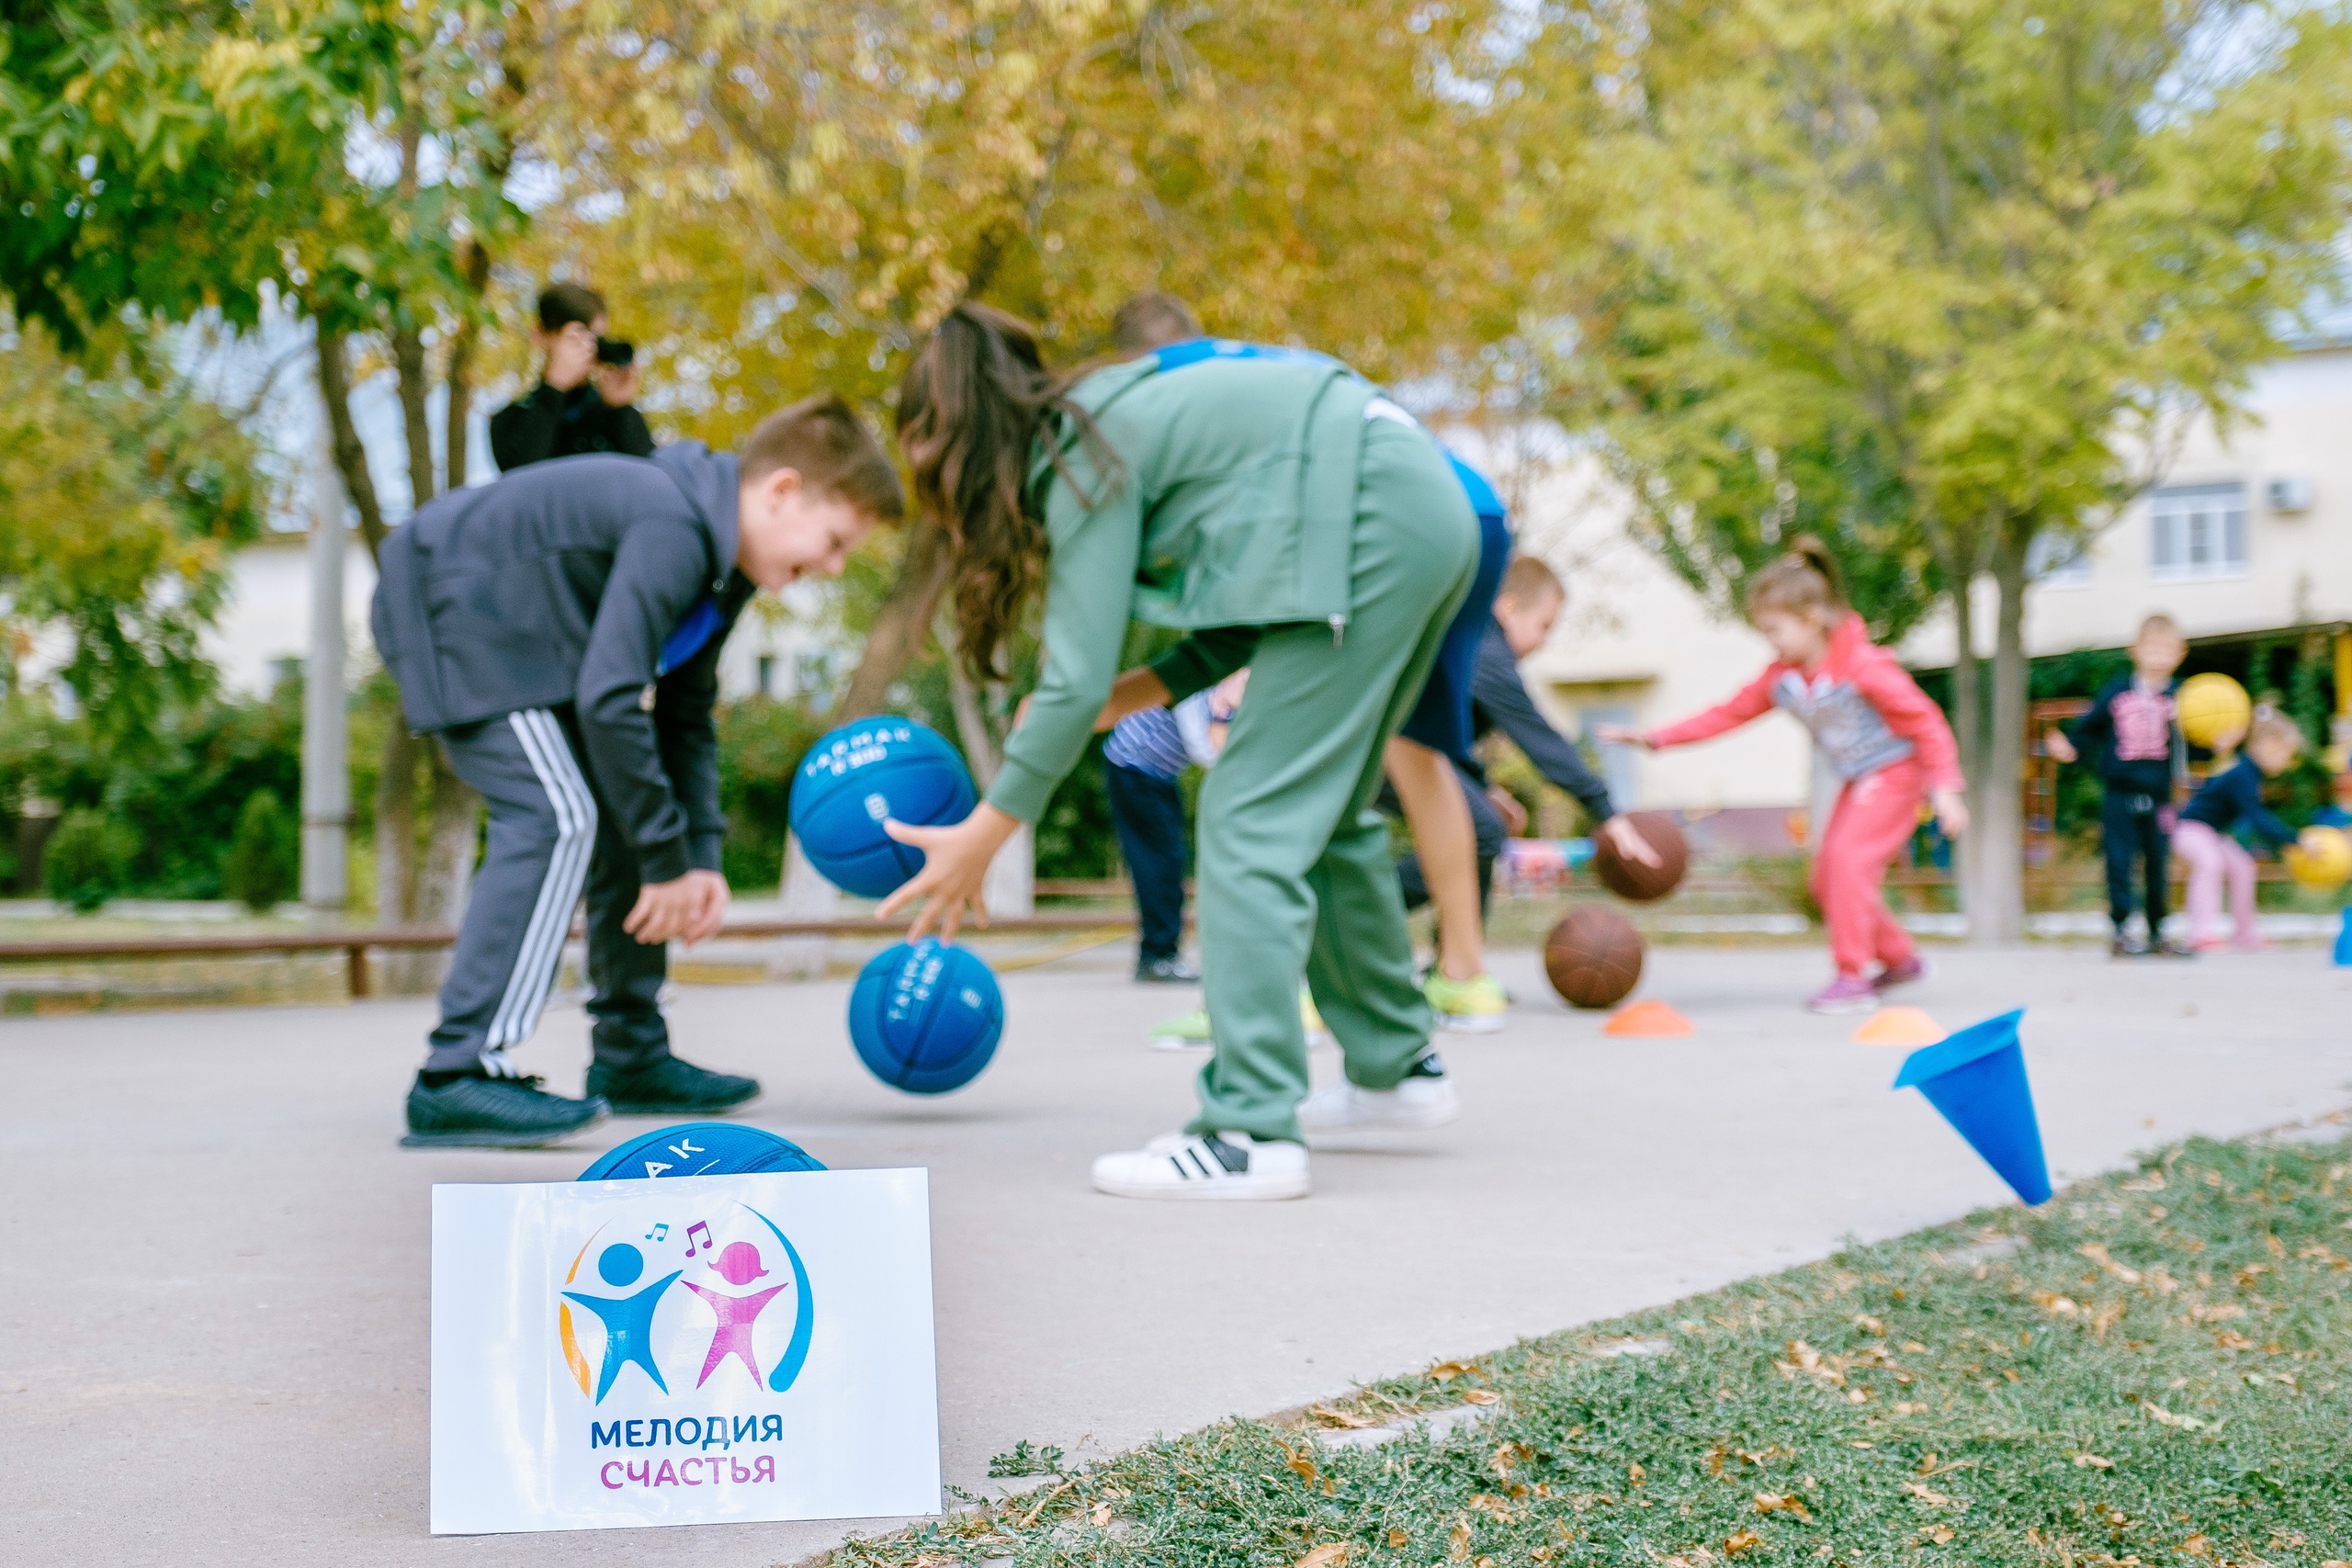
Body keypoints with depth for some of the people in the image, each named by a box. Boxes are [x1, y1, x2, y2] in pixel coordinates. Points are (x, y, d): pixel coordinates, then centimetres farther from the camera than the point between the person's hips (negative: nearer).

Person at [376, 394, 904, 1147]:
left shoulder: (723, 562, 4)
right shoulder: (672, 530, -29)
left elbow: (684, 714, 11)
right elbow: (608, 697, -34)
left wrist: (700, 853, 0)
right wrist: (669, 860, -27)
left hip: (513, 629, 11)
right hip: (447, 607, -11)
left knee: (630, 812, 9)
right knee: (558, 816, -22)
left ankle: (632, 1056, 16)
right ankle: (459, 1076, -25)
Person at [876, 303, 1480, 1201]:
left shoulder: (1085, 459, -6)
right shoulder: (1122, 415, 20)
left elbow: (1074, 684, -11)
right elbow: (1250, 609, 21)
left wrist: (978, 839, -4)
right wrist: (1145, 691, 11)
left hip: (1372, 528, -10)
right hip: (1433, 515, 10)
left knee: (1252, 824, -9)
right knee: (1324, 814, 20)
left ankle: (1251, 1133, -13)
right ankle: (1397, 1069, 31)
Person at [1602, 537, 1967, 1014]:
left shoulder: (1863, 666, -22)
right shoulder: (1782, 676, -2)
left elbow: (1924, 720, -18)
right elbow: (1729, 713, 2)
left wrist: (1944, 788, -23)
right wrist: (1656, 739, -6)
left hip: (1896, 773, -8)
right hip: (1858, 781, 8)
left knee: (1846, 857, -23)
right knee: (1827, 879, 7)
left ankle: (1853, 977, -18)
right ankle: (1899, 958, 26)